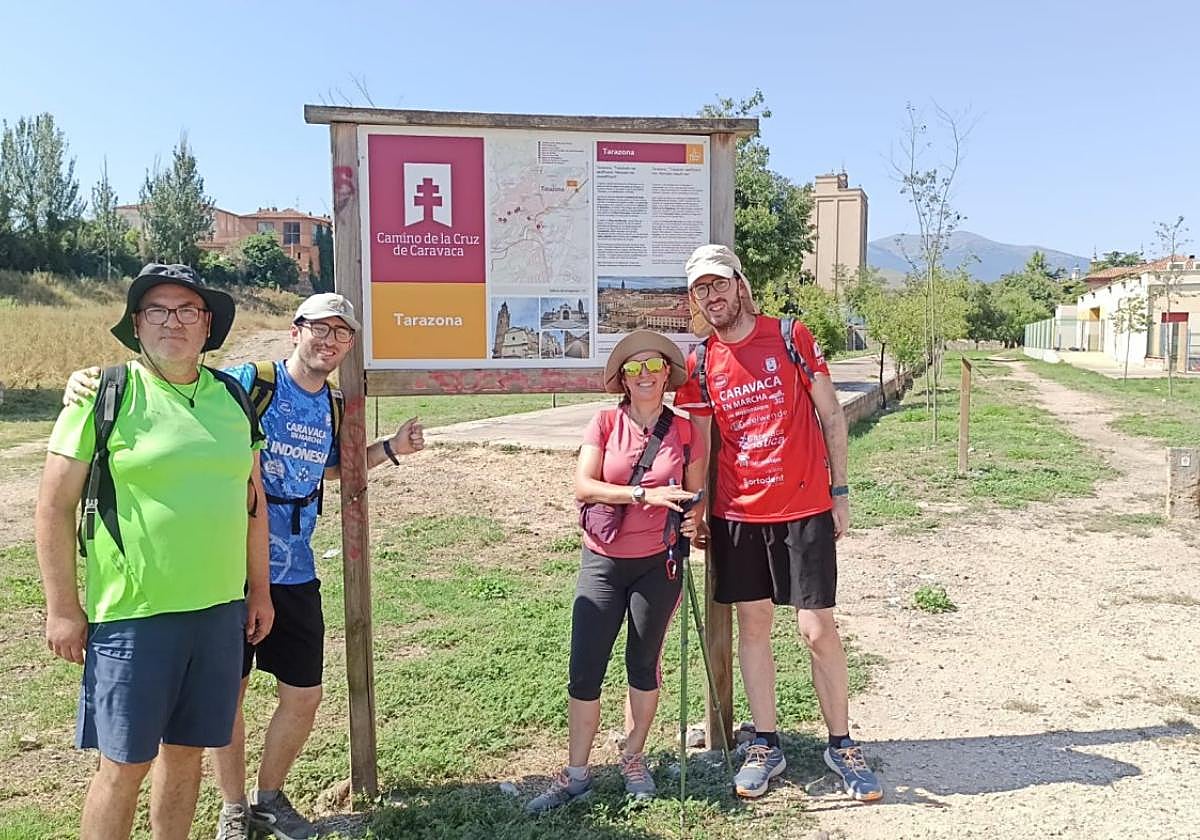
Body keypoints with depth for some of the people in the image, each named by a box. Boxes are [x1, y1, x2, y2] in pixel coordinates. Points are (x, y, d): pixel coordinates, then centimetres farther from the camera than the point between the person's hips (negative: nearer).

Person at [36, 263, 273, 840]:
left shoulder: (231, 397, 8)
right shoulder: (105, 395, -6)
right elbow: (54, 505, -5)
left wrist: (259, 590, 13)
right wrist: (62, 607, -7)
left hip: (219, 609, 4)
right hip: (132, 614, -4)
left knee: (185, 750, 15)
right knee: (124, 763, 5)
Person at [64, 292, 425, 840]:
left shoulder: (332, 408, 7)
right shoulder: (248, 382, -11)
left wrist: (391, 448, 14)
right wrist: (88, 380, -30)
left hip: (295, 573, 5)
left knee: (303, 696, 10)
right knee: (227, 692, 9)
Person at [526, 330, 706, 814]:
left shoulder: (684, 432, 0)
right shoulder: (605, 424, -3)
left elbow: (695, 496, 6)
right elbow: (583, 486, -13)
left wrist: (692, 520, -16)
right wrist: (645, 493, -23)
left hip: (657, 564, 1)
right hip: (603, 562, 0)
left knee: (644, 663, 12)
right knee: (584, 669, 0)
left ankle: (633, 760, 31)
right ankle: (576, 773, 15)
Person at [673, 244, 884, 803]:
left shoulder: (791, 337, -2)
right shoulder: (699, 365, 4)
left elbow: (831, 414, 1)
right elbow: (698, 443, 7)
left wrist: (840, 491, -1)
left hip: (805, 508, -2)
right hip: (737, 514, 3)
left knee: (818, 630, 1)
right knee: (752, 626, 10)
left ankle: (841, 745, 19)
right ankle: (765, 746, 24)